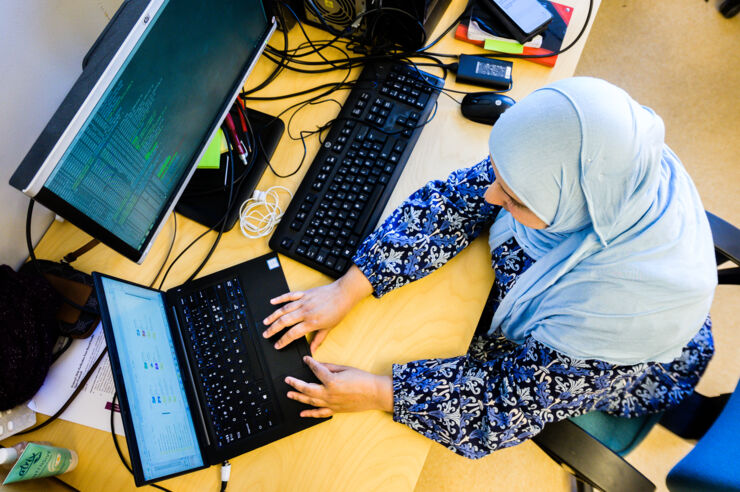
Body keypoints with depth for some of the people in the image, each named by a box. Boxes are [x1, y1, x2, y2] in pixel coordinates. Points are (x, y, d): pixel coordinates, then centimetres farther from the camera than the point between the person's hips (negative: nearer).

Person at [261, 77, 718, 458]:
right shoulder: (580, 157, -32)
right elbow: (460, 198, -24)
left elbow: (520, 395, -33)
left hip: (630, 372, -4)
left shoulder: (634, 302, -45)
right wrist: (348, 289, -28)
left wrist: (376, 394, -32)